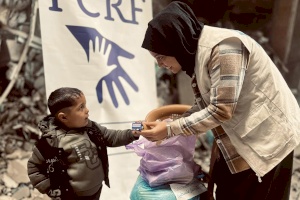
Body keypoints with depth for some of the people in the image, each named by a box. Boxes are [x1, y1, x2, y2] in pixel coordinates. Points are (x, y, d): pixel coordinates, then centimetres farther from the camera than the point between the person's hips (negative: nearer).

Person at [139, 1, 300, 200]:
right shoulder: (198, 52, 5)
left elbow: (221, 110, -26)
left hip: (265, 141, -9)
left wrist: (171, 129, -21)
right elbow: (205, 106, 4)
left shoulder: (223, 47, -24)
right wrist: (167, 124, -6)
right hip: (237, 142, 9)